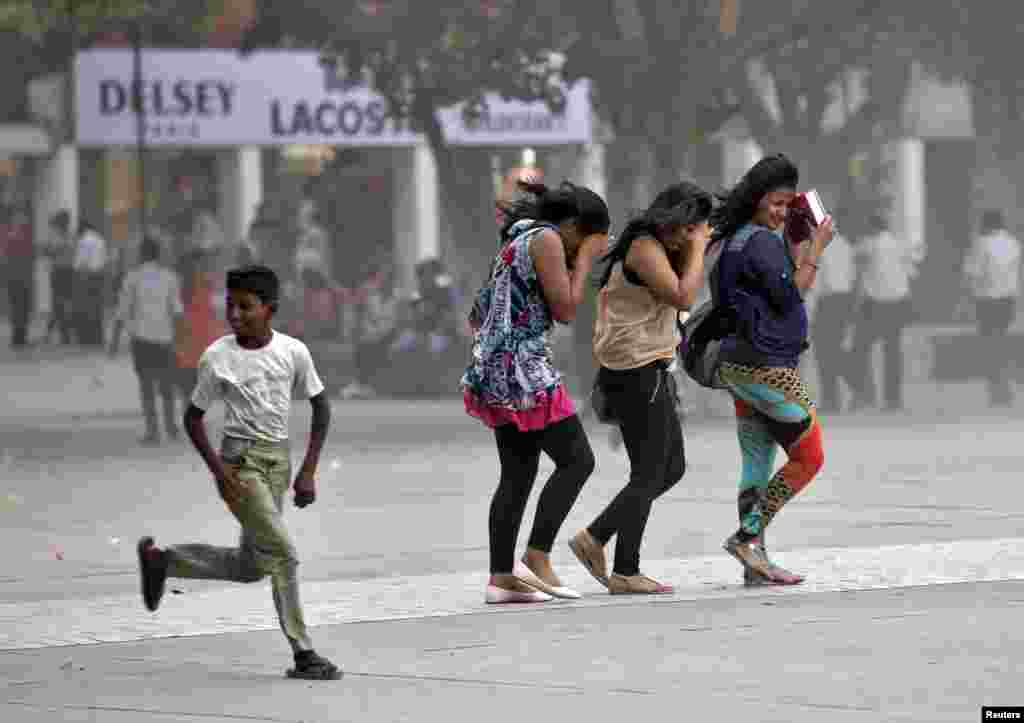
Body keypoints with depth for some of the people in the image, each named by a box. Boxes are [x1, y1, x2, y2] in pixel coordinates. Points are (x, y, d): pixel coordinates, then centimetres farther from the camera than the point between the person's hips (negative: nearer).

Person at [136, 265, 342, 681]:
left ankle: (161, 559, 30)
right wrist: (218, 469, -13)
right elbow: (194, 417, -1)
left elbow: (321, 407, 5)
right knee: (283, 553, -14)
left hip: (278, 459, 4)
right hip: (241, 459, -4)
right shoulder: (217, 357, -10)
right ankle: (303, 654, -7)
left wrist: (308, 471, -1)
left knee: (251, 566, 11)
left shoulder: (293, 352, -5)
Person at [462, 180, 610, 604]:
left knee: (518, 474, 9)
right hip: (524, 368, -10)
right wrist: (584, 261, -1)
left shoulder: (517, 242, 22)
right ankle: (537, 558, -11)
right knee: (576, 460, -6)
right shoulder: (546, 240, -7)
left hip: (495, 369, 10)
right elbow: (565, 309, -11)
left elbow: (477, 316, 25)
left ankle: (501, 577, 5)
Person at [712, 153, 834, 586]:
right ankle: (748, 537, -6)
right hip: (766, 366, -10)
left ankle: (755, 565, 6)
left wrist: (797, 244, 18)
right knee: (809, 457, -2)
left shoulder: (738, 240, 16)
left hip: (741, 365, 10)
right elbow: (789, 297, -14)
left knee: (757, 465, 8)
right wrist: (816, 250, -9)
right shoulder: (760, 241, -13)